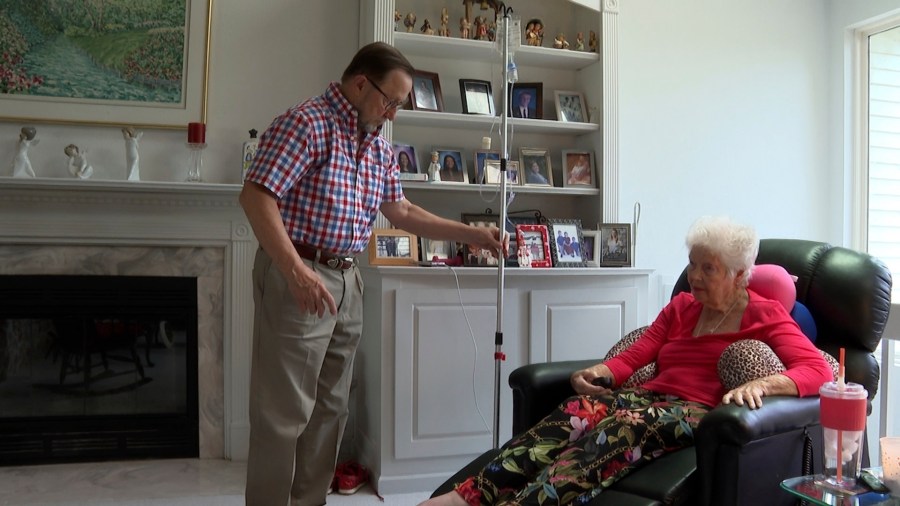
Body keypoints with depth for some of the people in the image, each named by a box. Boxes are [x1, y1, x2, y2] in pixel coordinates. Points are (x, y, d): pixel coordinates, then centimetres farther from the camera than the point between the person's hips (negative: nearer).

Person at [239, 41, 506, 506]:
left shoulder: (376, 144, 13)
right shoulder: (306, 123, -12)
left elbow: (400, 211, 19)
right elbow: (255, 196, -19)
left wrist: (471, 234, 14)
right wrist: (296, 271, -28)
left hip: (346, 280, 8)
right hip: (296, 278, -8)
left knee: (330, 408, 14)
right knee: (285, 411, -2)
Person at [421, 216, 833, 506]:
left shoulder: (764, 315, 8)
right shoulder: (681, 307, 24)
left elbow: (817, 370, -5)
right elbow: (633, 356, 15)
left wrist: (762, 383, -25)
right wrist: (596, 373, -7)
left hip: (700, 412, -4)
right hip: (650, 398, 5)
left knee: (622, 427, -37)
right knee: (580, 409, -29)